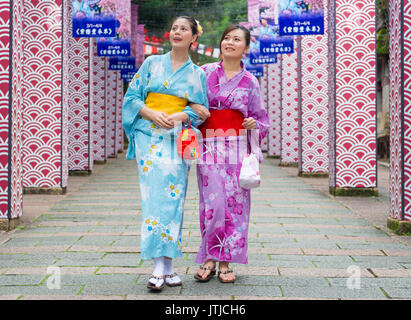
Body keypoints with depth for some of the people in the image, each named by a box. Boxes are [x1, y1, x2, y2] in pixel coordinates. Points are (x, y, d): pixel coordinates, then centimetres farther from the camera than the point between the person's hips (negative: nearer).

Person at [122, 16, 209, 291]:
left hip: (178, 139, 1)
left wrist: (179, 116, -12)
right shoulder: (152, 63, 12)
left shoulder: (197, 74, 13)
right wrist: (152, 114, -10)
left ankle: (167, 265, 2)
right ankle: (160, 266, -12)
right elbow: (132, 97, 7)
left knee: (173, 198, -4)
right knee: (155, 195, -11)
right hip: (149, 136, -1)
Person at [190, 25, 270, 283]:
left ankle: (225, 262, 7)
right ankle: (209, 259, 6)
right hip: (209, 146, -1)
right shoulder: (205, 72, 8)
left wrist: (255, 124, -7)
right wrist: (193, 106, -7)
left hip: (238, 147, 1)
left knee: (235, 201, -2)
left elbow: (260, 116, 15)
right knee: (213, 202, -8)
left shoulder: (250, 82, 10)